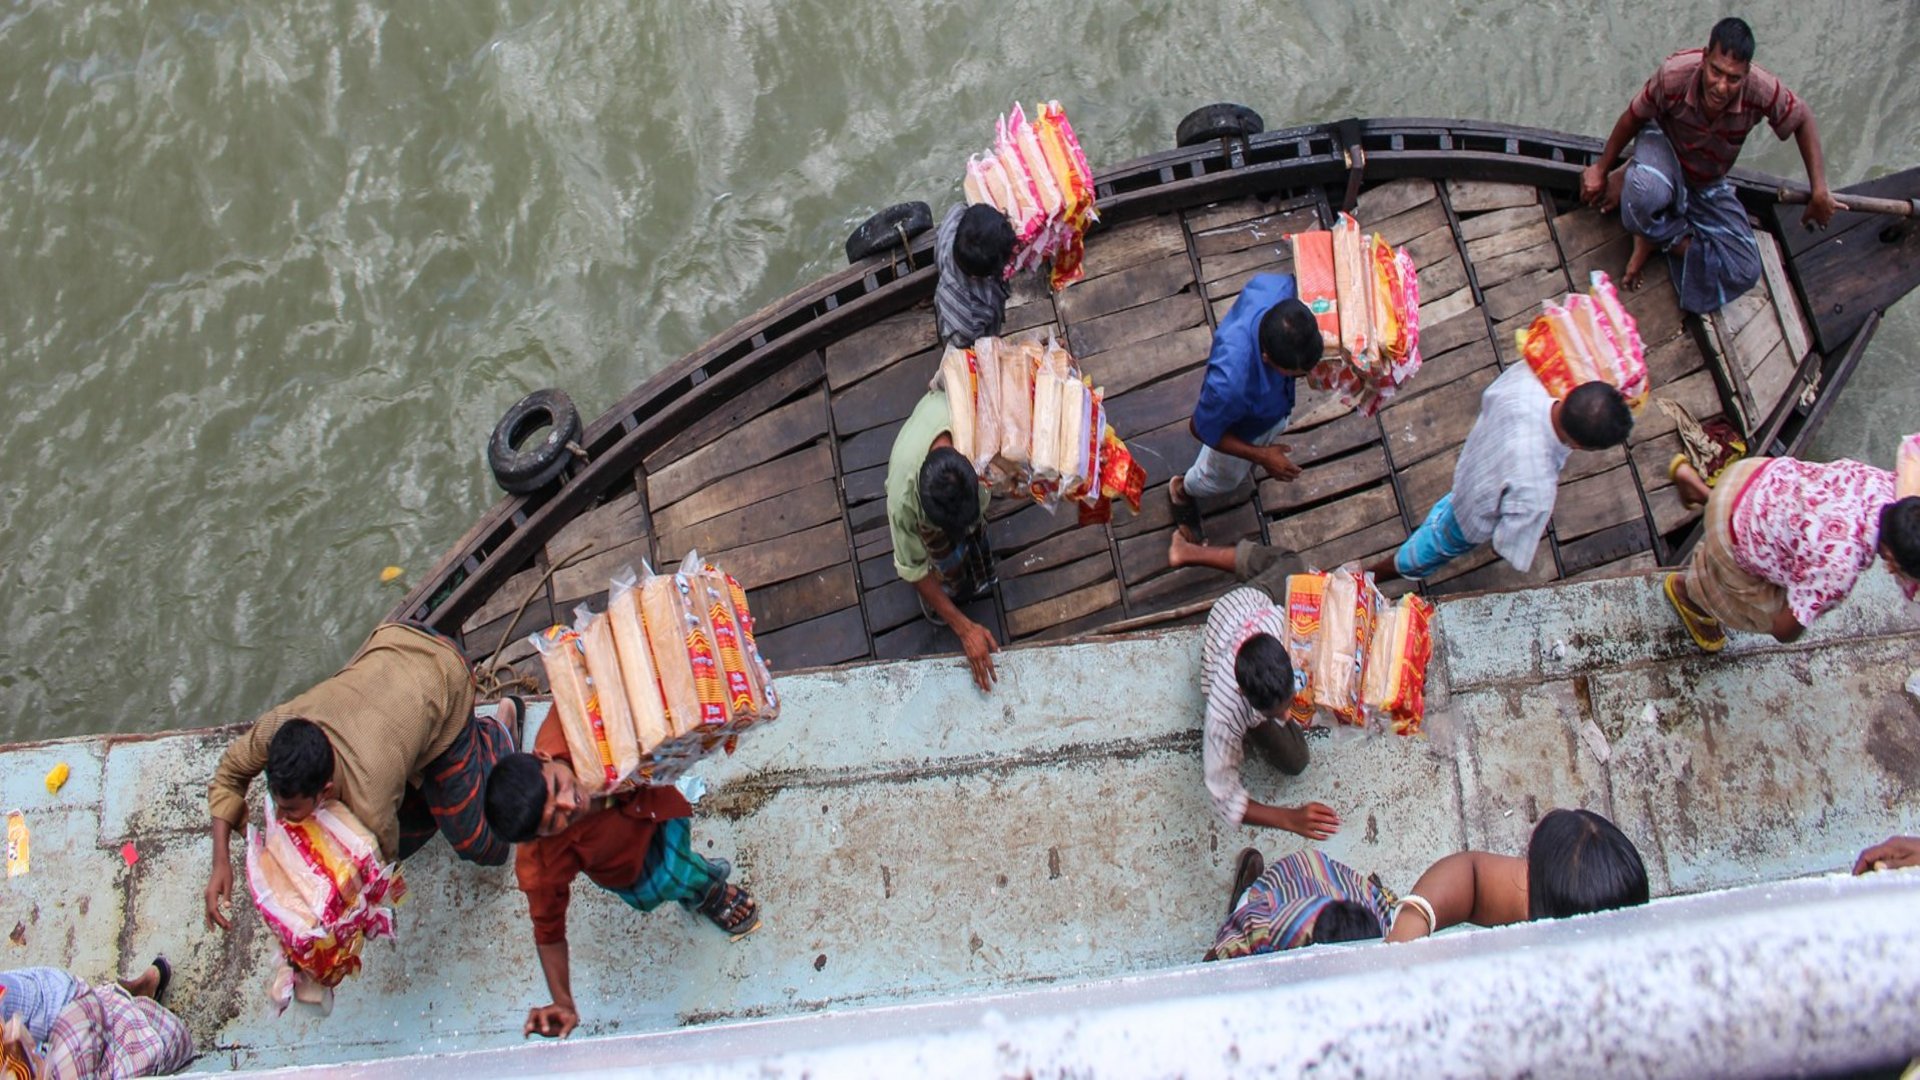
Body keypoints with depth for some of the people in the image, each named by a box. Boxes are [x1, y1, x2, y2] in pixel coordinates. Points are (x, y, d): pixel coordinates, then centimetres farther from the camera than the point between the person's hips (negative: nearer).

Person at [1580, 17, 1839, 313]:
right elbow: (1633, 118, -14)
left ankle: (1659, 238, 2)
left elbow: (1803, 120, -10)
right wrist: (1600, 169, -3)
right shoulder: (1675, 75, -33)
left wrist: (1819, 191, -11)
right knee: (1647, 192, -44)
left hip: (1708, 185, 2)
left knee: (1745, 271, -14)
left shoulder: (1762, 91, -29)